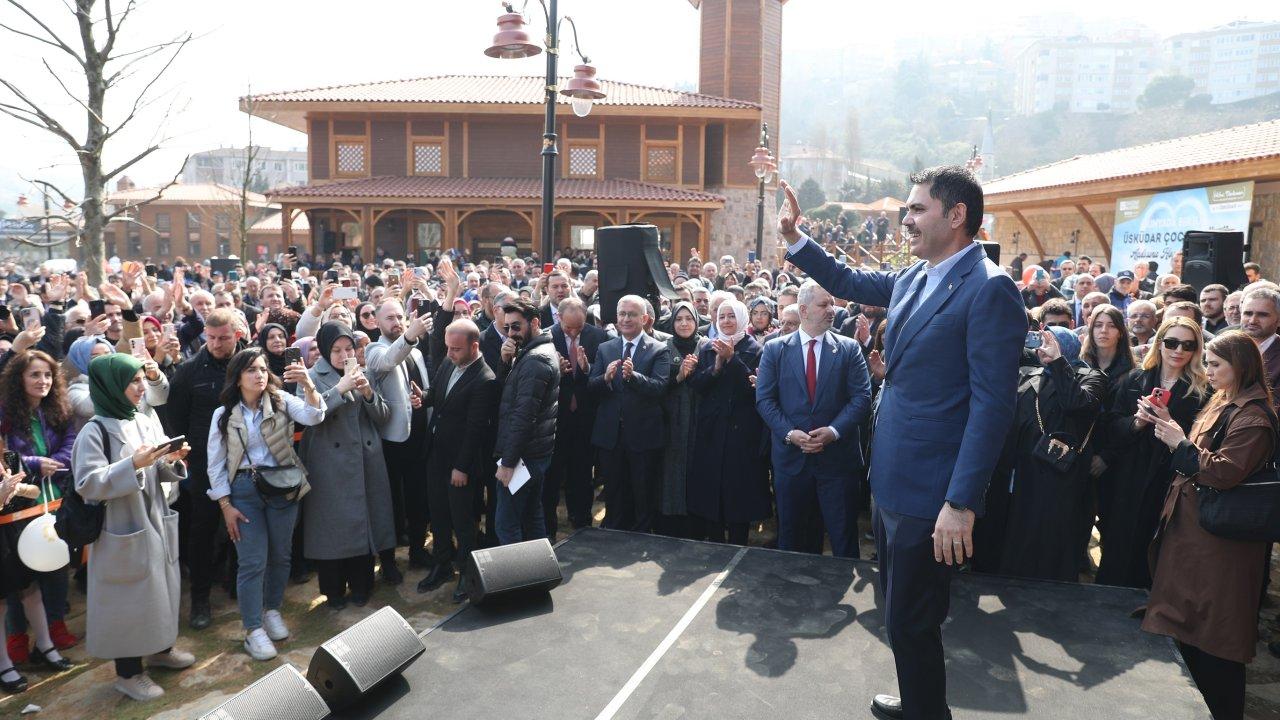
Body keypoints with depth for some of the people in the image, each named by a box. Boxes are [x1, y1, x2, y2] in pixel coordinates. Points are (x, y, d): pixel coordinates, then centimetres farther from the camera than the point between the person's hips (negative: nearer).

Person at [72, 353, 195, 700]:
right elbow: (88, 484, -22)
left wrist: (172, 460, -10)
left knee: (161, 587, 18)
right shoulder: (95, 431, -16)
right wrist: (133, 464, -30)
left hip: (155, 522, 7)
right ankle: (129, 672, 21)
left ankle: (160, 649, 39)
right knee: (129, 596, 4)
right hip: (122, 530, -7)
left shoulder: (146, 422, 4)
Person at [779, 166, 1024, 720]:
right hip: (890, 481, 9)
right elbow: (847, 283, 26)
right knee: (900, 610, 24)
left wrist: (962, 503, -24)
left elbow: (993, 406, -21)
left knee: (911, 623, 4)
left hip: (928, 494, -9)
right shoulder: (913, 279, 9)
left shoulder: (989, 289, -17)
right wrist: (794, 237, 15)